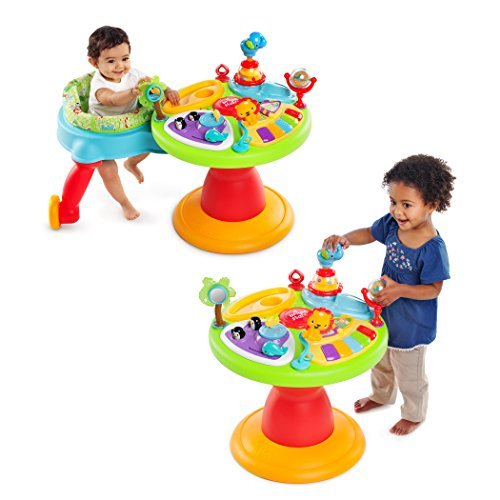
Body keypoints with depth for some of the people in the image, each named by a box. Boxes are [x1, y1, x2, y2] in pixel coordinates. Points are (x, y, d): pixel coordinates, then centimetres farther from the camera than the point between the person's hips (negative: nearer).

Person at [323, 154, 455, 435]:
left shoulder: (432, 249, -34)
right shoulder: (393, 224, -16)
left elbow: (434, 289, -24)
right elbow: (369, 234, 3)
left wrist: (400, 290, -37)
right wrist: (346, 239, -17)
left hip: (412, 324, -7)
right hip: (385, 312, 7)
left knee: (409, 375, 19)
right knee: (381, 361, 32)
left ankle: (415, 414, 46)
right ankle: (382, 396, 60)